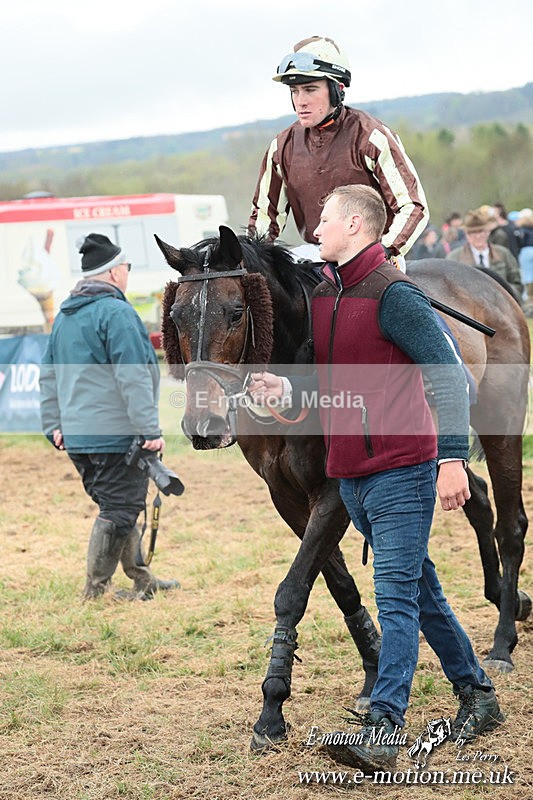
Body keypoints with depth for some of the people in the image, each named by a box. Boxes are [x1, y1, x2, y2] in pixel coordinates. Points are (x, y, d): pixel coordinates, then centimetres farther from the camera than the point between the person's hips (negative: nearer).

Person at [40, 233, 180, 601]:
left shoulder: (65, 316, 14)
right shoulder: (117, 313, -14)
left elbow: (49, 374, 20)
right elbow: (133, 379, -20)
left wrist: (54, 425, 24)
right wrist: (150, 430, -19)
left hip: (76, 435, 9)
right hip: (116, 433, -9)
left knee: (117, 505, 18)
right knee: (119, 509, -1)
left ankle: (141, 578, 27)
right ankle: (96, 590, 1)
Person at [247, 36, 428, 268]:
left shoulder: (371, 137, -7)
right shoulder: (283, 146, 8)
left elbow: (413, 207, -9)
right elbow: (265, 214, 18)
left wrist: (383, 252, -26)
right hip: (314, 261, 4)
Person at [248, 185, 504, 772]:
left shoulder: (392, 294, -14)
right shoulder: (320, 293, 11)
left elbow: (448, 376, -16)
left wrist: (452, 458, -22)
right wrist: (286, 388, -2)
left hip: (400, 471, -9)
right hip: (348, 476, 9)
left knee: (395, 596, -9)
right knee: (418, 591, 17)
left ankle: (383, 731, -12)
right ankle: (476, 695, 30)